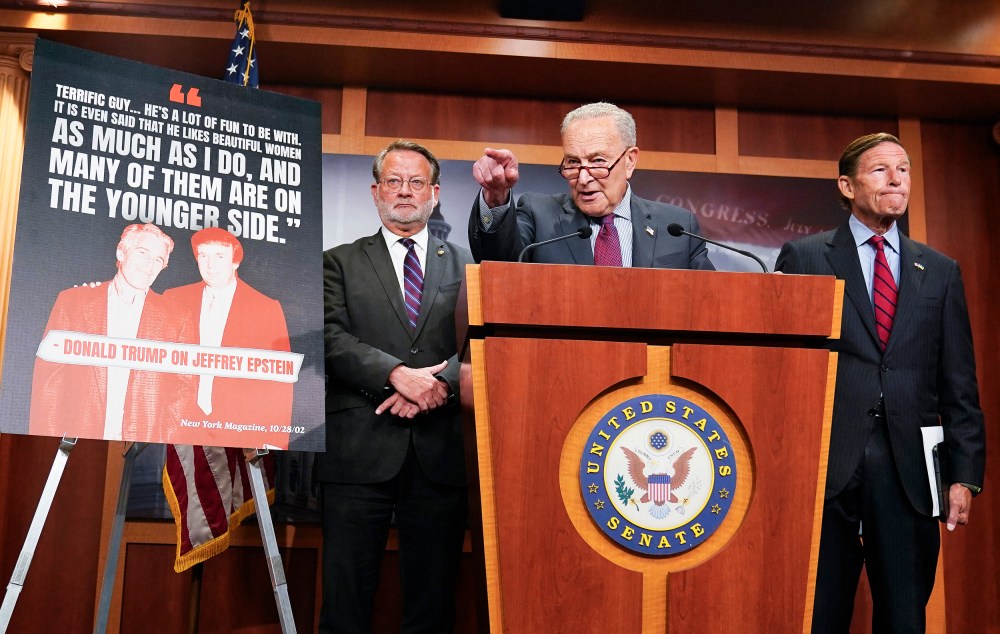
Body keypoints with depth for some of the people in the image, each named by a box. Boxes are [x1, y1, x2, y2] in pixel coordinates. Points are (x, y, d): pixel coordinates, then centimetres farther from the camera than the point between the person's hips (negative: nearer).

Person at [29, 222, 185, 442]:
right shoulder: (73, 301, 7)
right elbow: (48, 375, 5)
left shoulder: (169, 317, 5)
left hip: (142, 446, 0)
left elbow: (177, 390, 6)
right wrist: (47, 442, -2)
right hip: (76, 439, 0)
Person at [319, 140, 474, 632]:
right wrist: (399, 374, -17)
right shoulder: (340, 263, 11)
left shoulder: (466, 265, 13)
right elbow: (331, 338, -3)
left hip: (440, 452, 1)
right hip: (360, 449, -1)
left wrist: (440, 383, -15)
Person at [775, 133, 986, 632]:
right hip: (826, 466, -2)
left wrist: (965, 474, 3)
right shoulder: (803, 258, 4)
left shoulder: (941, 272, 13)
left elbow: (959, 384, 10)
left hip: (910, 473, 3)